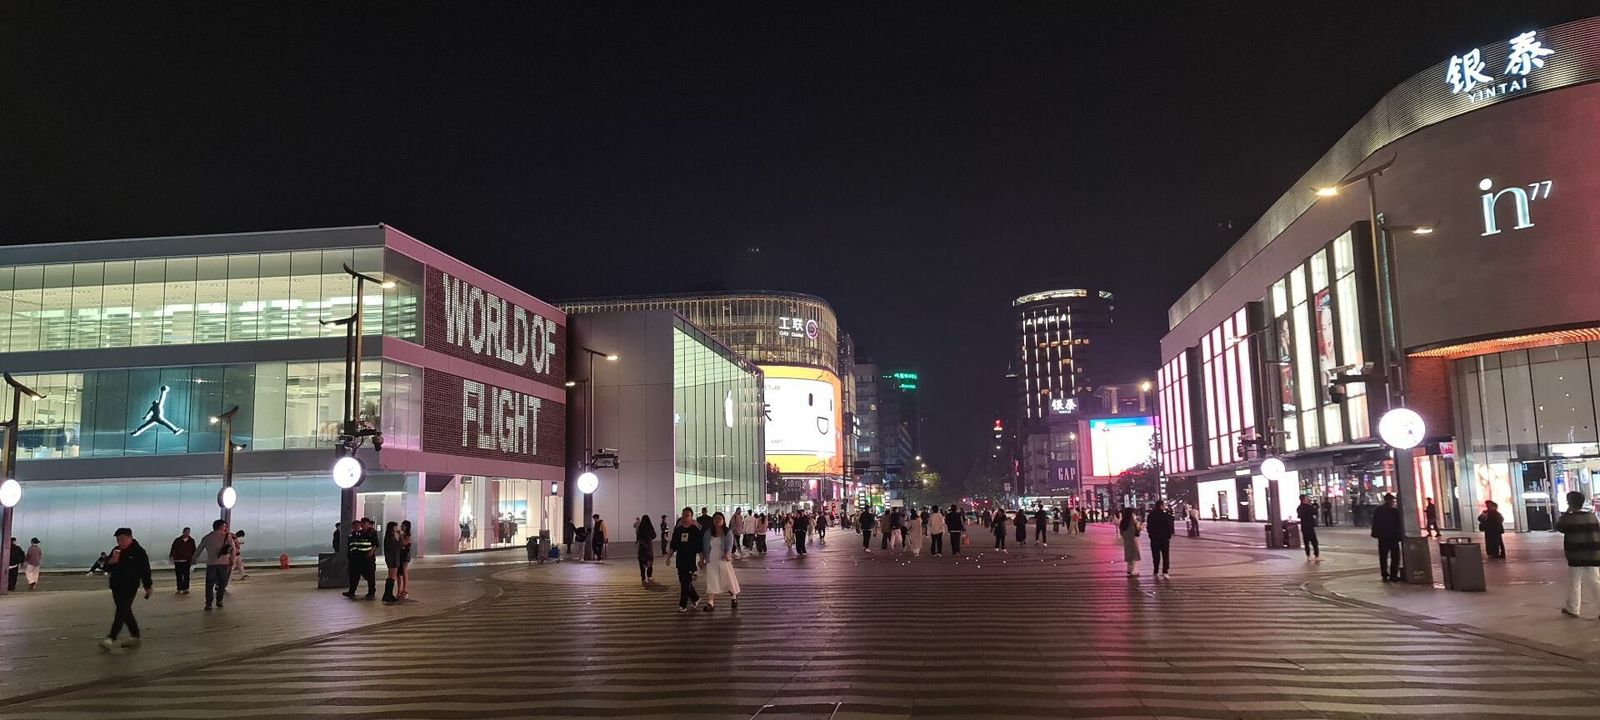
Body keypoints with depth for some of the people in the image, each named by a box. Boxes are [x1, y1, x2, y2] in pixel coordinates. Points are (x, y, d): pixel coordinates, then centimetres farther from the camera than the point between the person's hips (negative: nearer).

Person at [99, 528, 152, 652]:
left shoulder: (138, 552, -8)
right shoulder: (116, 550, 10)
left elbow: (145, 571, -5)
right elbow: (107, 568, 9)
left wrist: (148, 587, -4)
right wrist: (112, 560, -13)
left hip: (130, 588, -7)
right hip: (116, 587, 7)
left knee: (121, 612, -13)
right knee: (126, 612, 13)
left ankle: (111, 639, -18)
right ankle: (135, 636, 23)